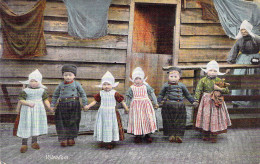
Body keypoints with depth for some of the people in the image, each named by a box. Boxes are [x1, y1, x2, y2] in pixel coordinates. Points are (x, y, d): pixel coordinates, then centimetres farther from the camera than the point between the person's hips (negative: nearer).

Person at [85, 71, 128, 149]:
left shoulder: (114, 93, -7)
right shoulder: (101, 93, 2)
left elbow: (121, 100, -1)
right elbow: (95, 101, 9)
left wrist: (126, 108, -2)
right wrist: (88, 106, 2)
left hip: (112, 112, -3)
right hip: (102, 112, 3)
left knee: (111, 126, 1)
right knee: (102, 126, 8)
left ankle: (111, 142, 11)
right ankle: (103, 141, 20)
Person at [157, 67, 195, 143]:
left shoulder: (181, 85, 9)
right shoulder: (166, 85, 5)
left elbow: (187, 95, 19)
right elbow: (161, 95, 14)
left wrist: (193, 101, 18)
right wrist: (157, 102, 4)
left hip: (179, 105, 1)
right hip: (168, 105, -1)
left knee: (180, 121, 0)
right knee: (169, 121, 2)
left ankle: (178, 135, 6)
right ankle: (171, 135, 12)